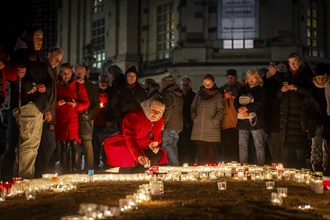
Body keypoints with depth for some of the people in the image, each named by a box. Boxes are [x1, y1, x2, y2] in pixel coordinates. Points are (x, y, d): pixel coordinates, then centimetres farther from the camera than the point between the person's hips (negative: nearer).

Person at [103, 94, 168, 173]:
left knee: (160, 153, -14)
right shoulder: (134, 116, -23)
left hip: (140, 148, 8)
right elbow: (130, 138, -38)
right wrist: (139, 155, -54)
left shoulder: (160, 120, 1)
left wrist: (154, 143, -12)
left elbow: (158, 136, 16)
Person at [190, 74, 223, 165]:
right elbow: (193, 107, 20)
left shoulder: (217, 95, 4)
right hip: (198, 130, 3)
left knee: (212, 153, -4)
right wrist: (194, 118, 6)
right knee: (200, 152, 4)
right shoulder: (199, 93, 16)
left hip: (212, 130, -3)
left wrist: (214, 121, -10)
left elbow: (220, 110, -1)